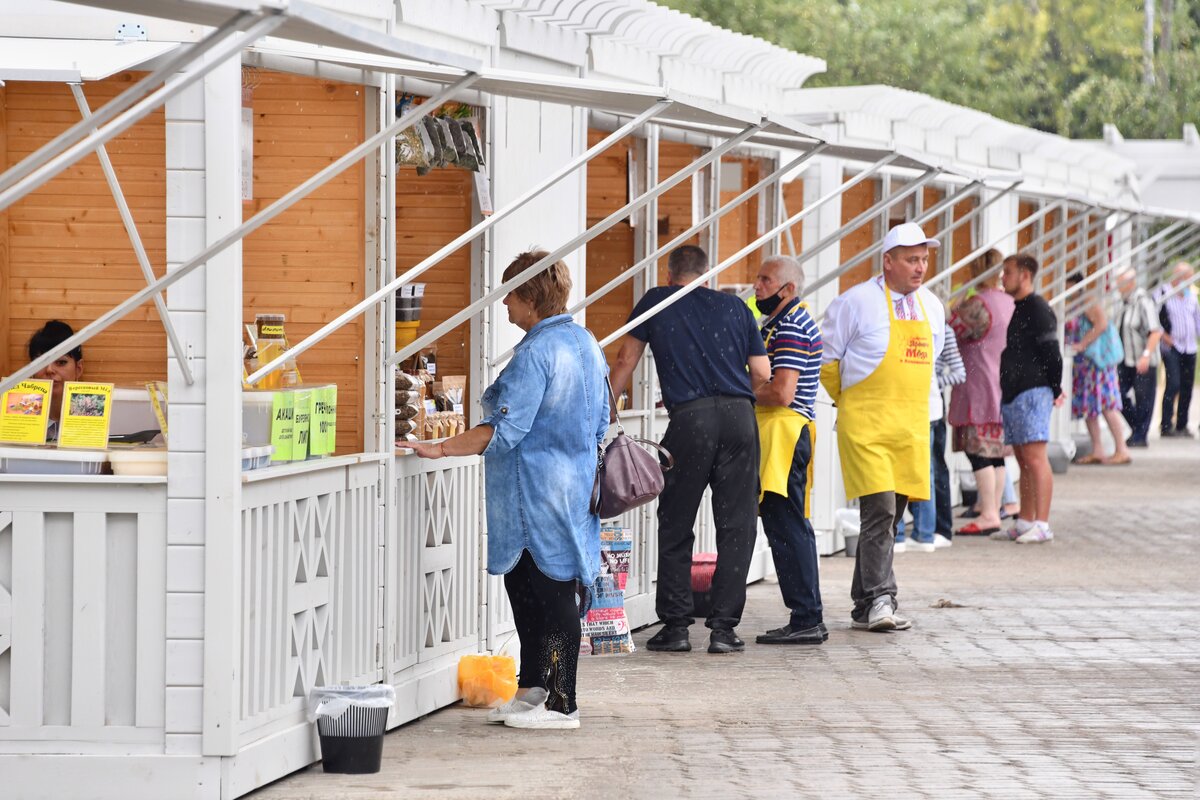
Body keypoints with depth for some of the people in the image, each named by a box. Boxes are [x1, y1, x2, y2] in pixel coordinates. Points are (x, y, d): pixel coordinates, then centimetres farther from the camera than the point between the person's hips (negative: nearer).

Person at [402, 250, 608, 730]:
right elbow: (599, 424, 17)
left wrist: (440, 449, -21)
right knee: (527, 588, 17)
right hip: (575, 485, 9)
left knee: (547, 592, -4)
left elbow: (506, 430, -22)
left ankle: (560, 704, 1)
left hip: (537, 490, -9)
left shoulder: (536, 353, -18)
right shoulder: (586, 344, 11)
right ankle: (532, 690, 22)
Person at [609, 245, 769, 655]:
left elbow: (625, 361, 17)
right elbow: (762, 373, 14)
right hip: (739, 417, 1)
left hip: (690, 420, -1)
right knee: (736, 526, 5)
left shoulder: (656, 301, 13)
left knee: (675, 528, 9)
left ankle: (675, 625, 7)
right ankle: (724, 627, 1)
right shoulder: (735, 307, 17)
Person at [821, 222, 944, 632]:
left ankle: (865, 607, 16)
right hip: (866, 426, -6)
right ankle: (879, 602, -19)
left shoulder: (932, 307, 11)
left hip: (911, 426, 6)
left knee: (888, 517, 8)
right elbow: (826, 359, 1)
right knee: (879, 511, -17)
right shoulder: (856, 302, -7)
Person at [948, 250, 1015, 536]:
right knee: (996, 453, 10)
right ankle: (994, 510, 13)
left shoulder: (977, 305, -15)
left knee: (980, 451, -7)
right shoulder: (1009, 303, 12)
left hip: (979, 389, -9)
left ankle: (987, 515, -10)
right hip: (1003, 388, 9)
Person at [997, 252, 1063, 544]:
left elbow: (1051, 352, -12)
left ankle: (1042, 525, -14)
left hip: (1032, 393, -10)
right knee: (1023, 459, 11)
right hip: (1012, 393, 10)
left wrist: (1054, 390, -7)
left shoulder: (1037, 309, -10)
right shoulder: (1016, 310, 18)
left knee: (1034, 457, -12)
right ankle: (1024, 523, 14)